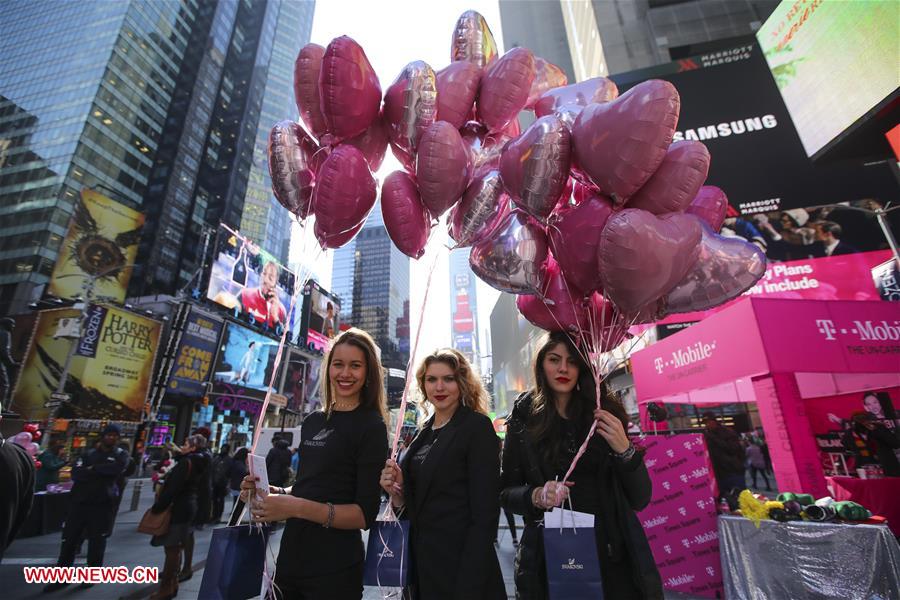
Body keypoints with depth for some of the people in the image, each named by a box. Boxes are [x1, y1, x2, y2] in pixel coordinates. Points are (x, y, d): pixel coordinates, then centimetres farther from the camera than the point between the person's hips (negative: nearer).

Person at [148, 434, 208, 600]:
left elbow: (172, 488, -22)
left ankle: (167, 586, 6)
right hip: (188, 508, 10)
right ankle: (172, 581, 32)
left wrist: (157, 507, -15)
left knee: (172, 548, -2)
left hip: (178, 509, -10)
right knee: (175, 548, 20)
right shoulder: (197, 463, 12)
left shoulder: (186, 462, -18)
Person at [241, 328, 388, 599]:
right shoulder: (313, 422, 3)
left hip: (334, 569, -6)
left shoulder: (371, 426, -15)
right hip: (290, 556, 6)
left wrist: (297, 507, -26)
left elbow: (365, 514, -17)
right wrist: (271, 492, -4)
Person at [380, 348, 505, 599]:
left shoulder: (477, 426, -15)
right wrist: (396, 491, -8)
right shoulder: (424, 432, 6)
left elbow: (485, 513, -18)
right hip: (422, 562, 7)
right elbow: (416, 505, 11)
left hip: (461, 567, -6)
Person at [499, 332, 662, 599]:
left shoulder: (605, 413, -4)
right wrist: (535, 496, -20)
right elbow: (505, 492, 0)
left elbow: (641, 499, -2)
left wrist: (624, 449, -19)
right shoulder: (524, 419, -6)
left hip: (611, 551, 1)